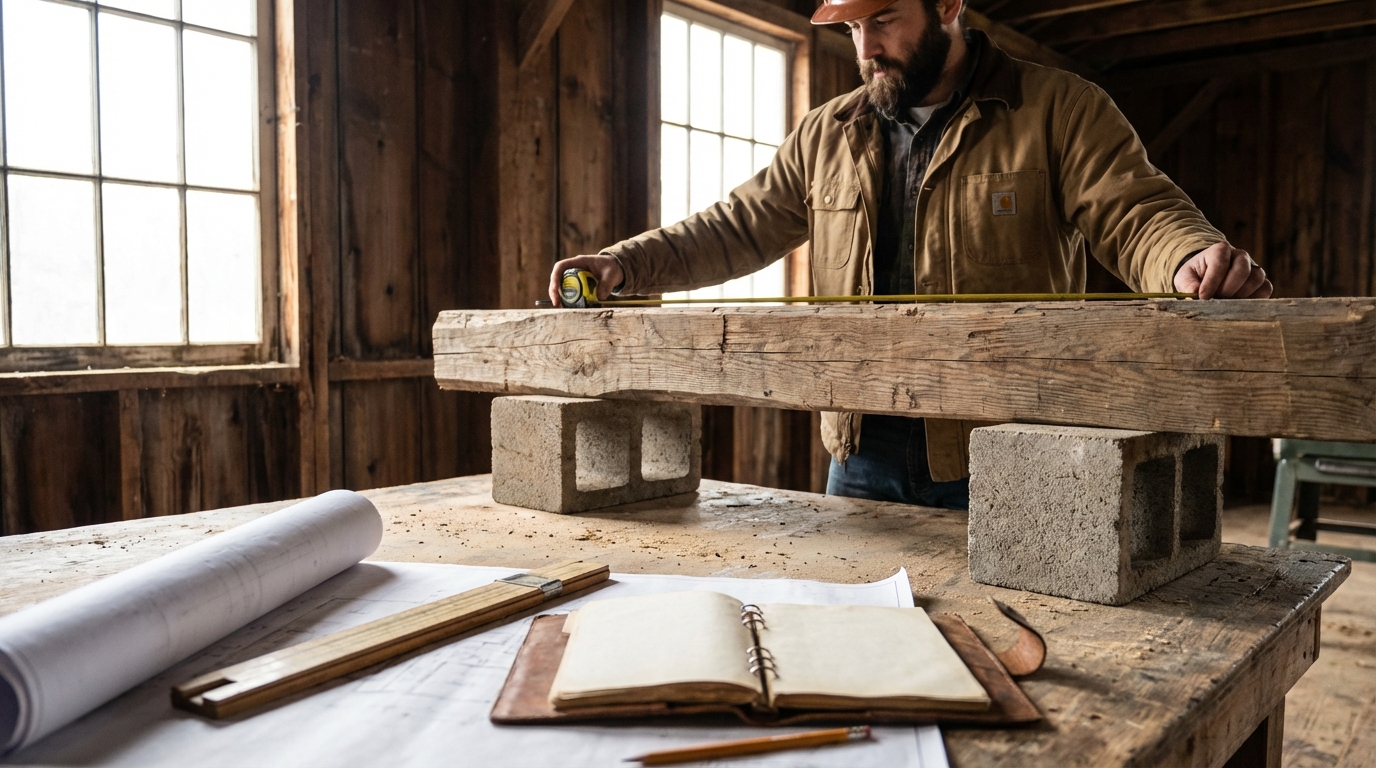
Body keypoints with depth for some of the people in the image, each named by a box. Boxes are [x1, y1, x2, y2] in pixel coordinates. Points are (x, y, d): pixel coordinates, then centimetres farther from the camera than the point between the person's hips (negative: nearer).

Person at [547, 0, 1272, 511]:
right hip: (864, 456, 4)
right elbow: (738, 228, 14)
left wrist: (1192, 258, -32)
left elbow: (1134, 215, -9)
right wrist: (625, 265, 3)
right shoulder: (827, 135, 12)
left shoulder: (1061, 110, -1)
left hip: (1001, 463, -4)